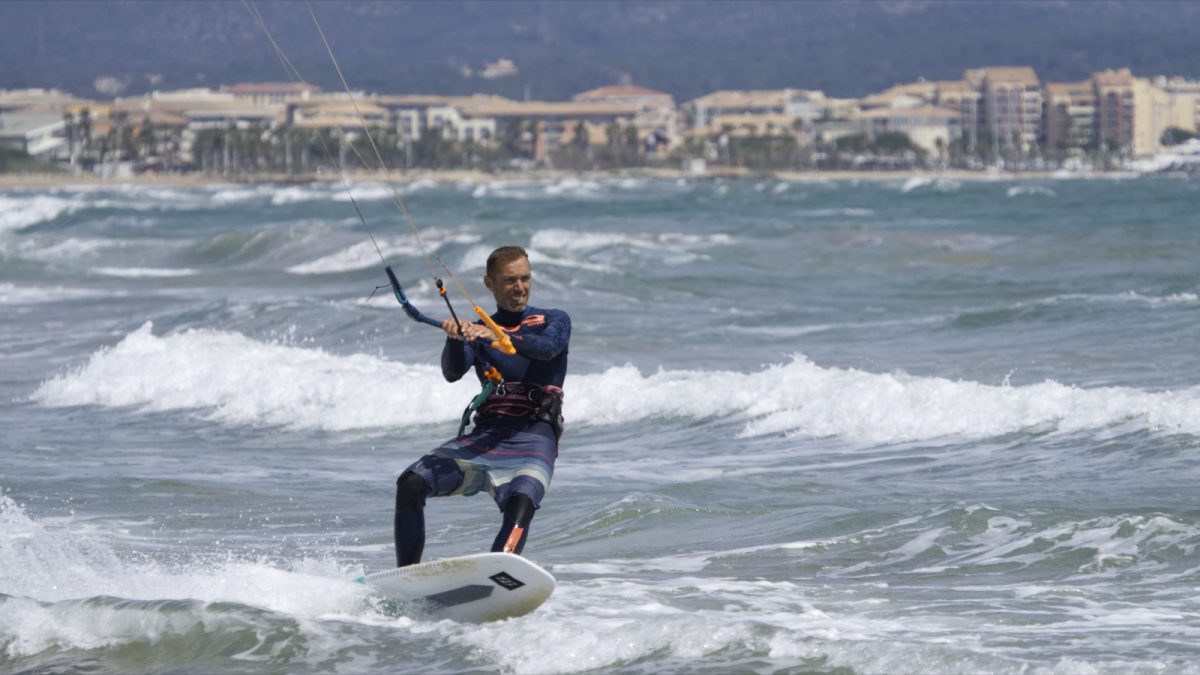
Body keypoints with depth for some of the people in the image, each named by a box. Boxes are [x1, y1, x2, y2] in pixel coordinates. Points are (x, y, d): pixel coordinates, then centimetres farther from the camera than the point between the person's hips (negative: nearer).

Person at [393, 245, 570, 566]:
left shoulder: (554, 321, 12)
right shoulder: (475, 331, 16)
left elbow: (547, 348, -13)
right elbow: (453, 373, -3)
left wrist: (499, 336, -31)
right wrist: (454, 338, -26)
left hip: (534, 435, -3)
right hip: (485, 434, 3)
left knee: (521, 503, -33)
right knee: (411, 483, -15)